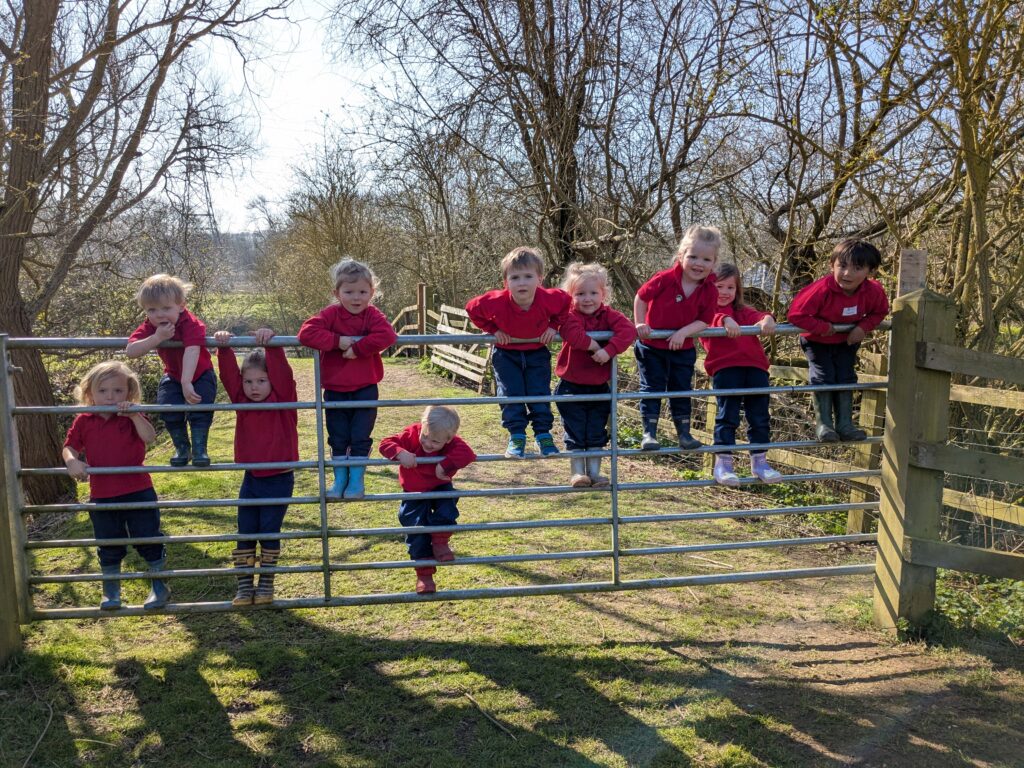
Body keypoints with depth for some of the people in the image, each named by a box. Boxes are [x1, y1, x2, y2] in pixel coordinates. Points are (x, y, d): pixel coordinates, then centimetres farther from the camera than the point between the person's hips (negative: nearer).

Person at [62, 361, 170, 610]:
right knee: (109, 546, 15)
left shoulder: (133, 418, -4)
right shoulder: (84, 421, 2)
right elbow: (70, 447, 3)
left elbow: (149, 437, -20)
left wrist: (134, 415, -31)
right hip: (102, 496, 2)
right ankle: (111, 591, 31)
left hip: (138, 492, -2)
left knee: (148, 540, 6)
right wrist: (72, 461, -18)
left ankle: (159, 586, 21)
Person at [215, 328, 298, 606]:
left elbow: (282, 373, -25)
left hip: (279, 480, -4)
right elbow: (228, 375, -9)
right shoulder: (242, 401, 2)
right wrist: (224, 348, -22)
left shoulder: (283, 400, -10)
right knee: (245, 533, 6)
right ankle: (244, 586, 15)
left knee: (269, 533, 4)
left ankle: (266, 585, 18)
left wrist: (272, 345, -35)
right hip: (251, 479, 4)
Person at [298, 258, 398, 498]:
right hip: (335, 391, 1)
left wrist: (358, 348, -26)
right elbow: (306, 332, -21)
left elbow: (386, 335, -27)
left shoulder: (373, 315, -8)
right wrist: (337, 341, -27)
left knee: (360, 438, 4)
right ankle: (340, 479, 25)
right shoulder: (330, 314, -7)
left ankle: (357, 479, 18)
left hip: (365, 390, -1)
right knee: (337, 439, 11)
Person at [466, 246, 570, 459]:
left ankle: (543, 434, 13)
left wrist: (554, 326, -13)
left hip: (537, 352, 1)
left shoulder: (549, 299, -28)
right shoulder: (497, 302, -31)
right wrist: (493, 330, -17)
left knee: (540, 392, 1)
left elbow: (566, 300, -5)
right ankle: (516, 436, 5)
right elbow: (472, 308, -13)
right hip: (506, 353, -1)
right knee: (511, 393, -5)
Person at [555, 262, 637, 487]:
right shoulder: (570, 315, -11)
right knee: (575, 433, 4)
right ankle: (577, 472, 14)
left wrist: (608, 350, -33)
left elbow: (628, 330, -22)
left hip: (600, 388, 3)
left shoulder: (609, 315, -3)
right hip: (571, 387, -3)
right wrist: (592, 344, -30)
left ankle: (594, 471, 22)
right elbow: (572, 333, -35)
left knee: (597, 433, 11)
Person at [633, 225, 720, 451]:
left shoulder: (709, 291, -11)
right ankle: (649, 434, 5)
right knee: (652, 389, 0)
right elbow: (641, 297, -8)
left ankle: (684, 433, 24)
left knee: (682, 391, 13)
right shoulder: (665, 279, -19)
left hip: (683, 350, 3)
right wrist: (640, 324, -10)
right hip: (651, 347, -3)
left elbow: (704, 321, -11)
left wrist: (684, 332, -25)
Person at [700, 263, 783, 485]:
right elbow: (711, 319, -14)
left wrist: (767, 319, -19)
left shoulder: (743, 311, 25)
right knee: (727, 413, -8)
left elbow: (757, 317, 4)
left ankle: (759, 461, 15)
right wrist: (725, 320, -34)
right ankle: (723, 463, -3)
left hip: (754, 365, 5)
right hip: (725, 366, -5)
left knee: (759, 415, 5)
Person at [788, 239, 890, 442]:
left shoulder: (873, 291, -21)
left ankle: (845, 424, 7)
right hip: (817, 341, -4)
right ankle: (823, 424, -3)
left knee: (846, 377, 0)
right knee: (823, 377, -11)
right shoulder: (822, 289, -36)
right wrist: (823, 327, -32)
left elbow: (879, 311, 0)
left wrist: (864, 327, -18)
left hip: (846, 341, 4)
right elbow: (796, 314, -33)